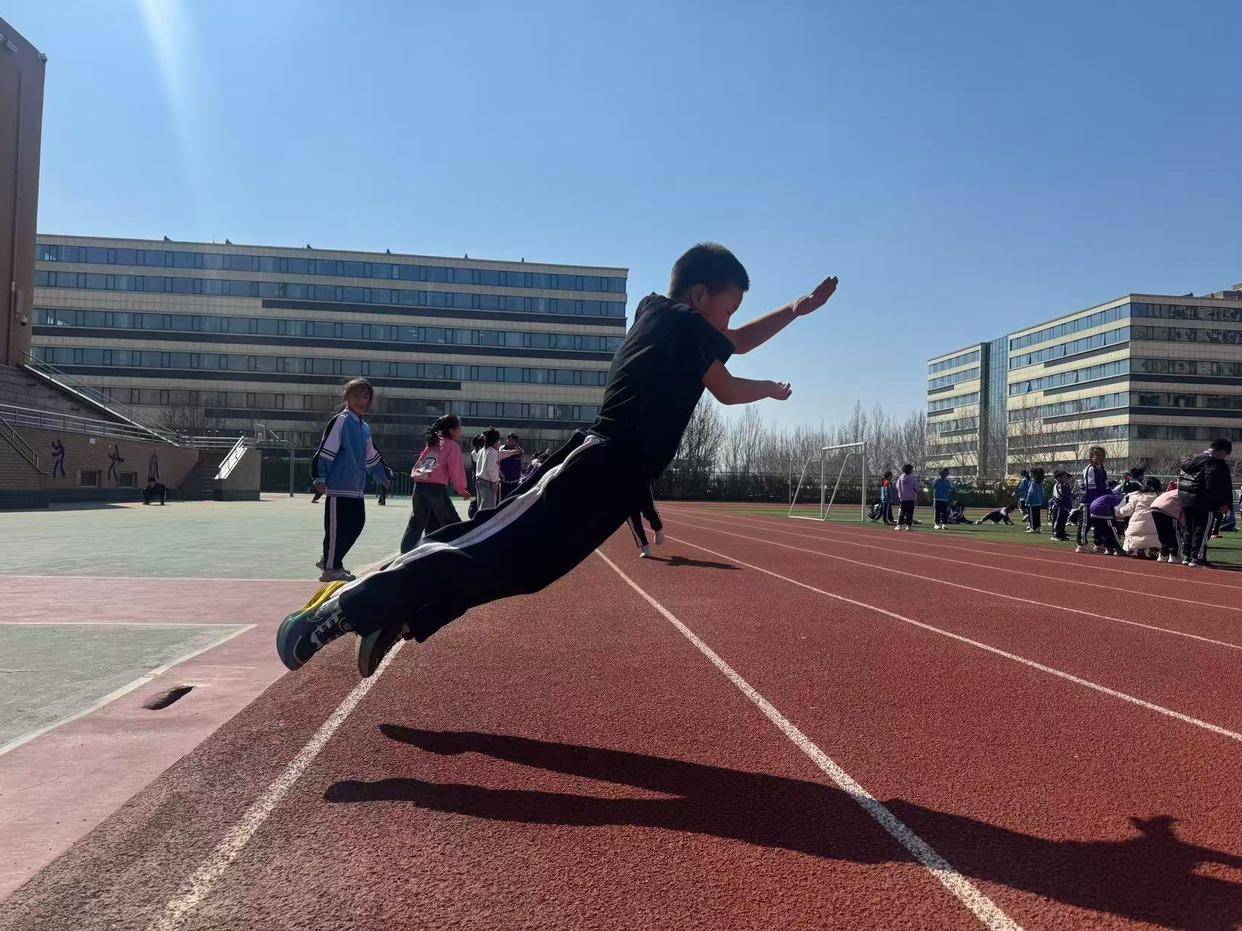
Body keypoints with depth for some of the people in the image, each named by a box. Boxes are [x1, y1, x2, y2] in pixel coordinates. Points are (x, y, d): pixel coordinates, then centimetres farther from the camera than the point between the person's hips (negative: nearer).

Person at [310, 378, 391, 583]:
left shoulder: (364, 427, 18)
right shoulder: (341, 420, -8)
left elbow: (371, 457, 30)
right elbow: (325, 450, -13)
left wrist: (383, 476, 37)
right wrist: (320, 478, -17)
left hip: (356, 487, 9)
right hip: (338, 487, -9)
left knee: (356, 524, 11)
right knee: (336, 527, -4)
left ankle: (330, 560, 25)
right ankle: (331, 569, 6)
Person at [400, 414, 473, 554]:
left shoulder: (432, 443, 19)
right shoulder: (452, 446, -1)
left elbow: (419, 464, 18)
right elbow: (456, 470, -5)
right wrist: (462, 490, 4)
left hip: (419, 486, 7)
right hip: (437, 488, -6)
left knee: (416, 523, 13)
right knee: (451, 523, 4)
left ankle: (405, 552, 12)